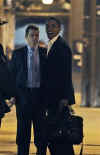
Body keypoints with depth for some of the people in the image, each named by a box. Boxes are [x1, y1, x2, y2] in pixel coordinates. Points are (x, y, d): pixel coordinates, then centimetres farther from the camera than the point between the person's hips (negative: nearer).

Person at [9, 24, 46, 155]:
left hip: (40, 95, 0)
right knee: (23, 130, 2)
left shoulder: (45, 53, 6)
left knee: (41, 129, 2)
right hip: (23, 96, 0)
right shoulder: (18, 53, 5)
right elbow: (11, 74, 6)